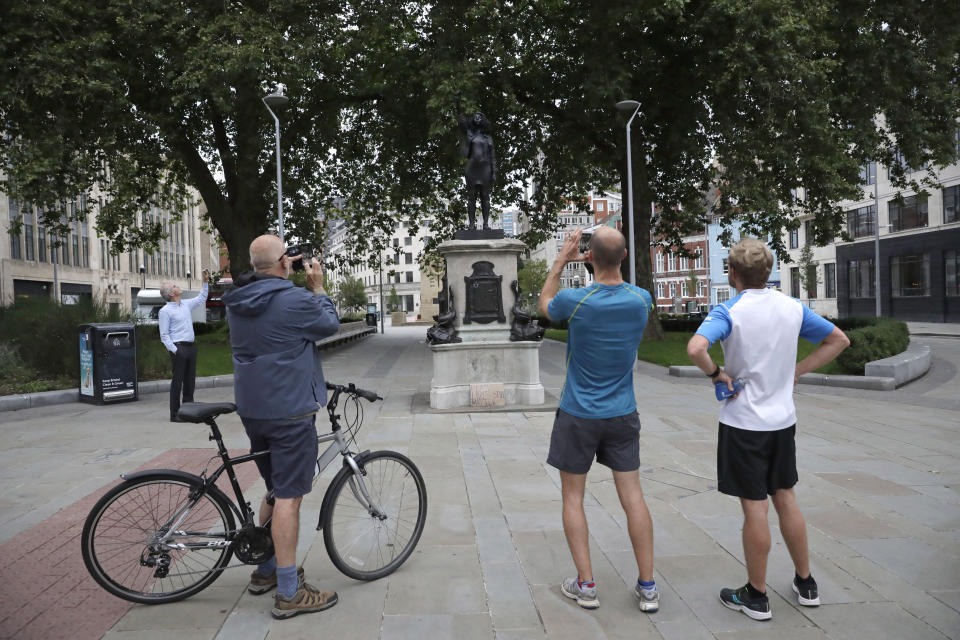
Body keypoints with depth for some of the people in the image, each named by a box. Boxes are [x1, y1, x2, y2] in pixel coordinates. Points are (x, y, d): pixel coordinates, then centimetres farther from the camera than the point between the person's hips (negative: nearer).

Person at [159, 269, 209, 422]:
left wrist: (205, 281, 22)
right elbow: (164, 334, -9)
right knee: (177, 381, -4)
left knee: (190, 380, 10)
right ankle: (174, 414, 1)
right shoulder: (165, 310, -6)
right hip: (178, 347, -7)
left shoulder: (186, 304, 14)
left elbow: (201, 299, 30)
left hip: (191, 346, 7)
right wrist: (174, 350, -17)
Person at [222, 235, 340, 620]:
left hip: (252, 409, 8)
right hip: (289, 411, -8)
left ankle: (265, 571, 33)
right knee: (289, 496, -3)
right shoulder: (294, 300, -17)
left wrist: (286, 279, 18)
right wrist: (318, 286, 7)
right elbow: (330, 325, -2)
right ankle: (289, 593, 4)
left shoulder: (237, 302, 6)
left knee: (275, 490, 22)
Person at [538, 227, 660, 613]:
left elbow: (544, 304, 7)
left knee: (572, 497, 11)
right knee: (632, 495, 9)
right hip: (623, 415, 3)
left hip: (578, 416, -3)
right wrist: (594, 260, 16)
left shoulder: (574, 301, -18)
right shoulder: (641, 300, -7)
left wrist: (561, 261, 12)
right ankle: (647, 587, 16)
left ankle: (586, 585, 15)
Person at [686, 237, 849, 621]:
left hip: (744, 423, -5)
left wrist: (716, 373, -15)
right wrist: (797, 371, 9)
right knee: (785, 498, 19)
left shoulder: (729, 312, -15)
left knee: (754, 507, 3)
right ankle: (806, 584, 32)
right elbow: (838, 340, 13)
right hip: (783, 419, 6)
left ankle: (756, 596, 18)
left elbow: (695, 349, -33)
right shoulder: (793, 308, 2)